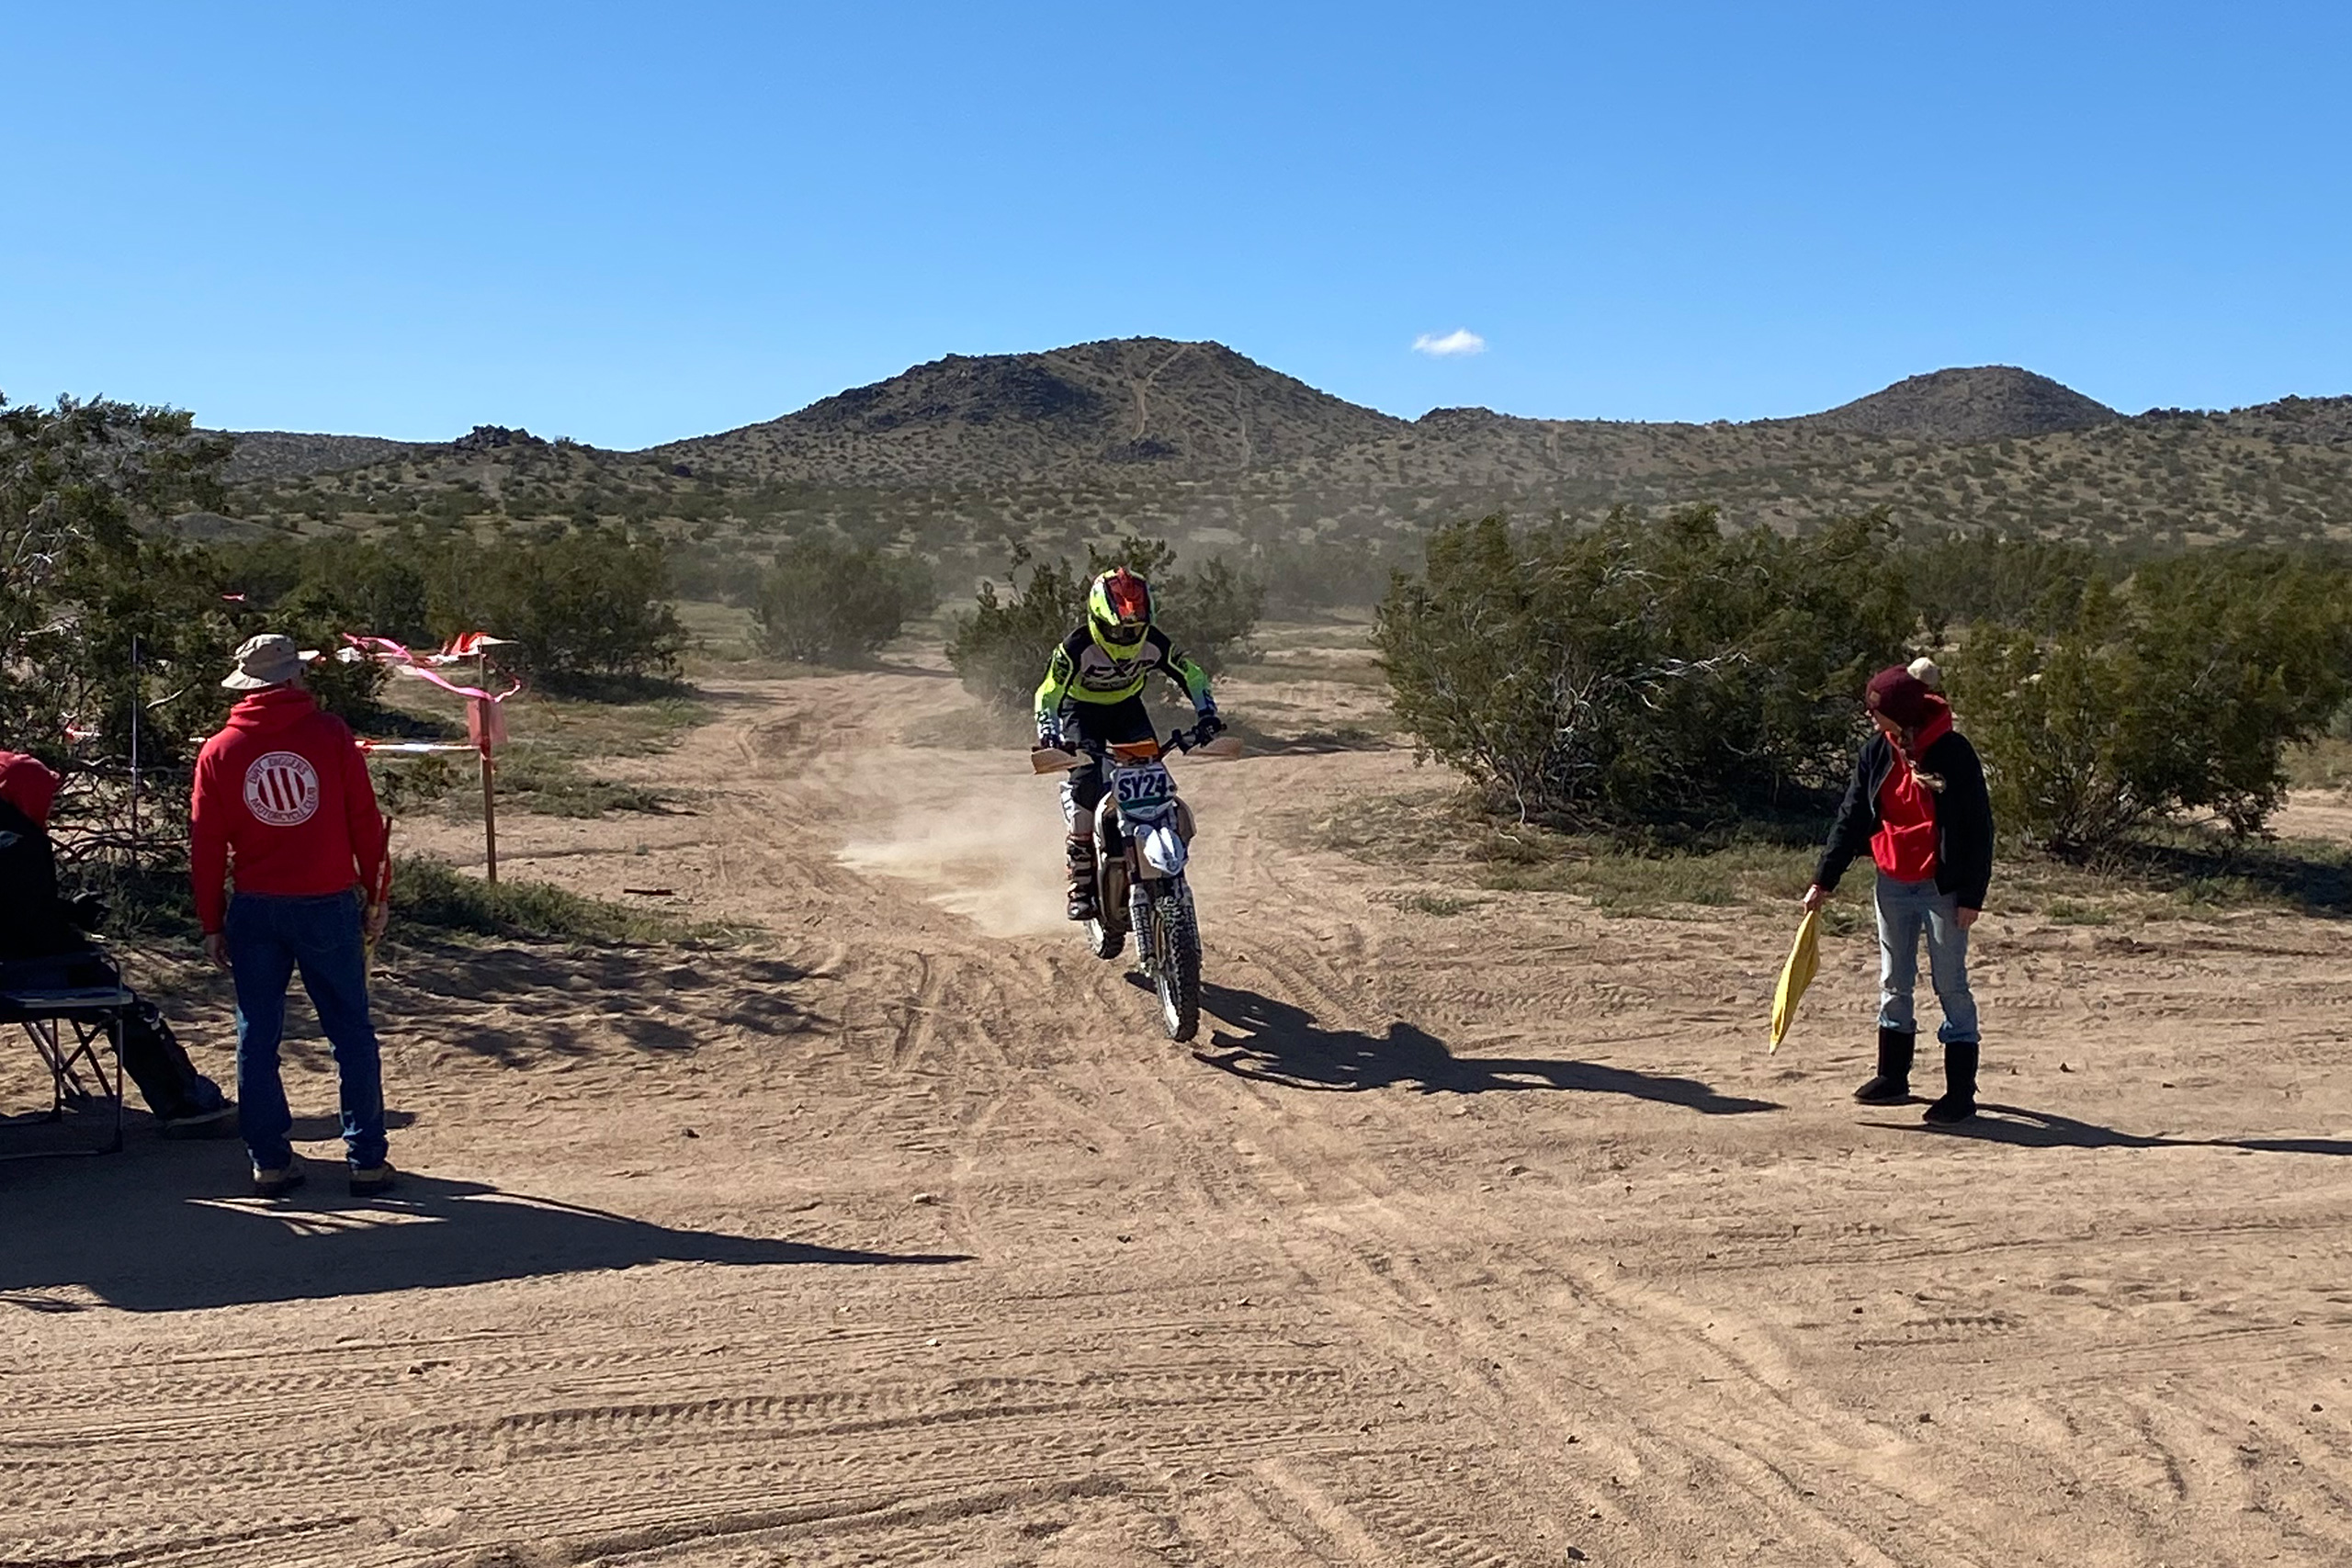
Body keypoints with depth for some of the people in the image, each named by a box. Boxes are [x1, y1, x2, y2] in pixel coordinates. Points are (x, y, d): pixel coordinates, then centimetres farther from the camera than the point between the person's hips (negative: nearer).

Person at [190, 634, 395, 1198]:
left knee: (257, 1036, 11)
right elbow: (365, 820, -2)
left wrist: (212, 924, 12)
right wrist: (375, 896, 7)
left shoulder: (219, 751, 3)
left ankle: (270, 1161, 13)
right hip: (329, 904, -2)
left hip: (255, 911, 2)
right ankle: (368, 1160, 7)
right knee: (352, 1034, 6)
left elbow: (205, 846, 5)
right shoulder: (330, 734, -3)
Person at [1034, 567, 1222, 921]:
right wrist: (1048, 733, -43)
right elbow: (1048, 693, -27)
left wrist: (1206, 714, -20)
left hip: (1127, 707, 4)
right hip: (1082, 710, -3)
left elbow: (1192, 676, -6)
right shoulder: (1076, 647, -28)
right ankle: (1080, 882, -20)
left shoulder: (1153, 642, -18)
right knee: (1084, 781, -26)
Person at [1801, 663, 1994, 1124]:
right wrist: (1824, 878, 4)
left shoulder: (1953, 753, -12)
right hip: (1892, 884, 6)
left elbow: (1978, 827, -10)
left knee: (1951, 986, -1)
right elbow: (1851, 818, 8)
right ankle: (1892, 1077, 25)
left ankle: (1961, 1091, 5)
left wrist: (1972, 895, -13)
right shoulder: (1877, 752, 3)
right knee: (1894, 984, 13)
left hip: (1942, 887, -6)